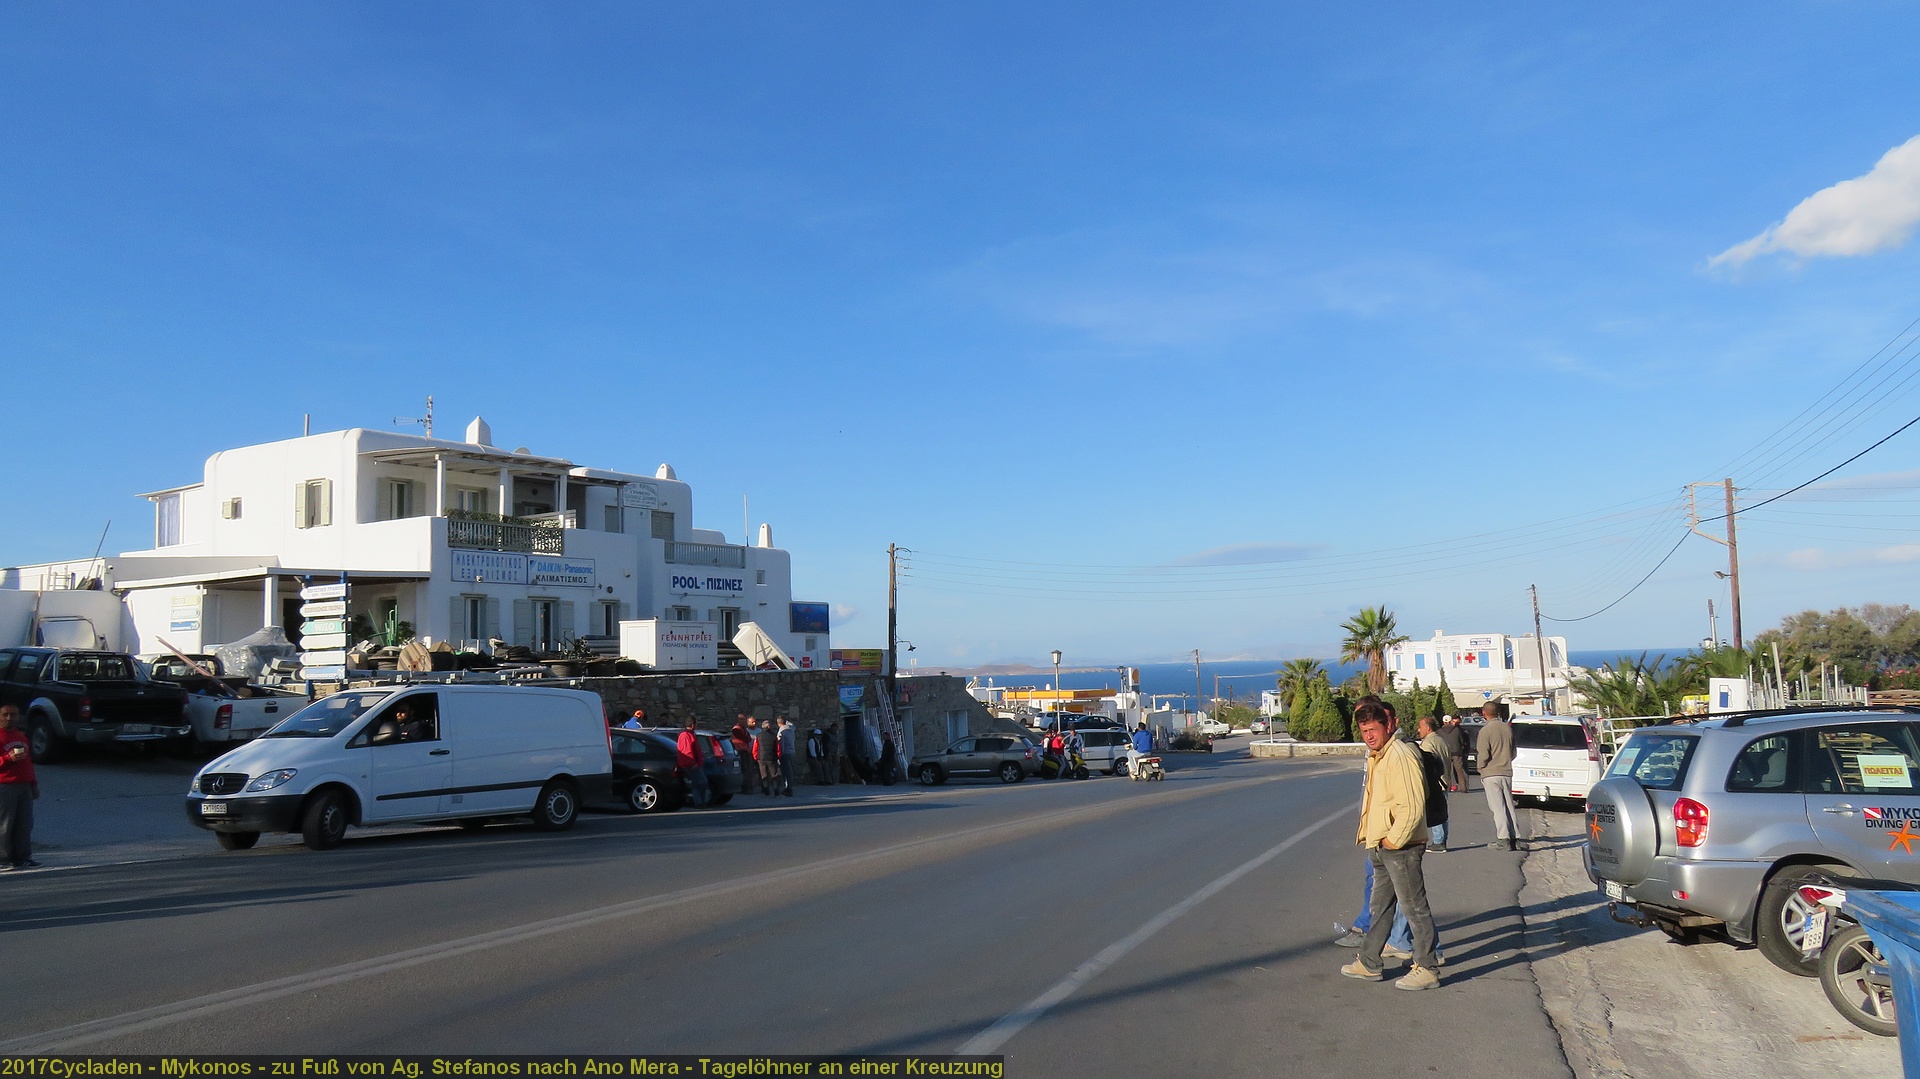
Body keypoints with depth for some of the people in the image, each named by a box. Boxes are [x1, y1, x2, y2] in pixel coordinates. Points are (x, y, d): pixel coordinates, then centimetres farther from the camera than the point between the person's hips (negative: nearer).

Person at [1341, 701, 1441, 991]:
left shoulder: (1401, 756, -18)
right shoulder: (1375, 757, 13)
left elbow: (1412, 807, -24)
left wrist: (1392, 840, -18)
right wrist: (1371, 838, 17)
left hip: (1401, 847, -10)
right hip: (1381, 847, 10)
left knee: (1414, 907, 0)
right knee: (1379, 906, 18)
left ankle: (1426, 969, 9)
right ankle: (1369, 963, 28)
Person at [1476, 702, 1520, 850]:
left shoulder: (1485, 731, -13)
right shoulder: (1508, 728, 5)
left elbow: (1483, 755, -16)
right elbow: (1513, 752, 13)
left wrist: (1480, 768, 1)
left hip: (1491, 773, -5)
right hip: (1507, 772, 5)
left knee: (1498, 807, -4)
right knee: (1509, 806, 12)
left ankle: (1504, 837, -11)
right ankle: (1515, 837, 11)